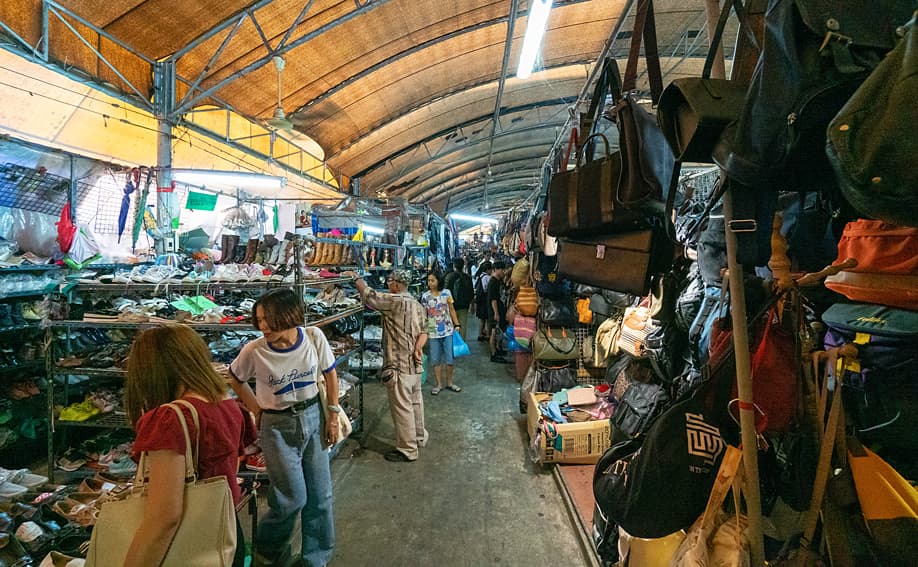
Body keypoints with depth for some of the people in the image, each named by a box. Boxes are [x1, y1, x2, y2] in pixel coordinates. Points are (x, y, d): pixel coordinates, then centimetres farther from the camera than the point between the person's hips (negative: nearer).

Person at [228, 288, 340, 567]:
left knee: (320, 494, 11)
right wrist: (258, 410, -1)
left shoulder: (314, 337, -15)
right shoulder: (253, 351, -18)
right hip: (278, 426, -2)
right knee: (293, 497, 2)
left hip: (313, 417, 3)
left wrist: (333, 416, 1)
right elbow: (235, 380, 3)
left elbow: (330, 374, 0)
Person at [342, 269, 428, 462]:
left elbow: (368, 295, -16)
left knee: (402, 407, 1)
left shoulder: (395, 301, -17)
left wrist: (355, 277, -3)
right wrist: (418, 348, -8)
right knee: (415, 401, 21)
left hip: (399, 366, -9)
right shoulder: (417, 305, 10)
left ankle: (407, 450, 11)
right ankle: (420, 437, 37)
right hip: (415, 365, 9)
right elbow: (424, 331, 7)